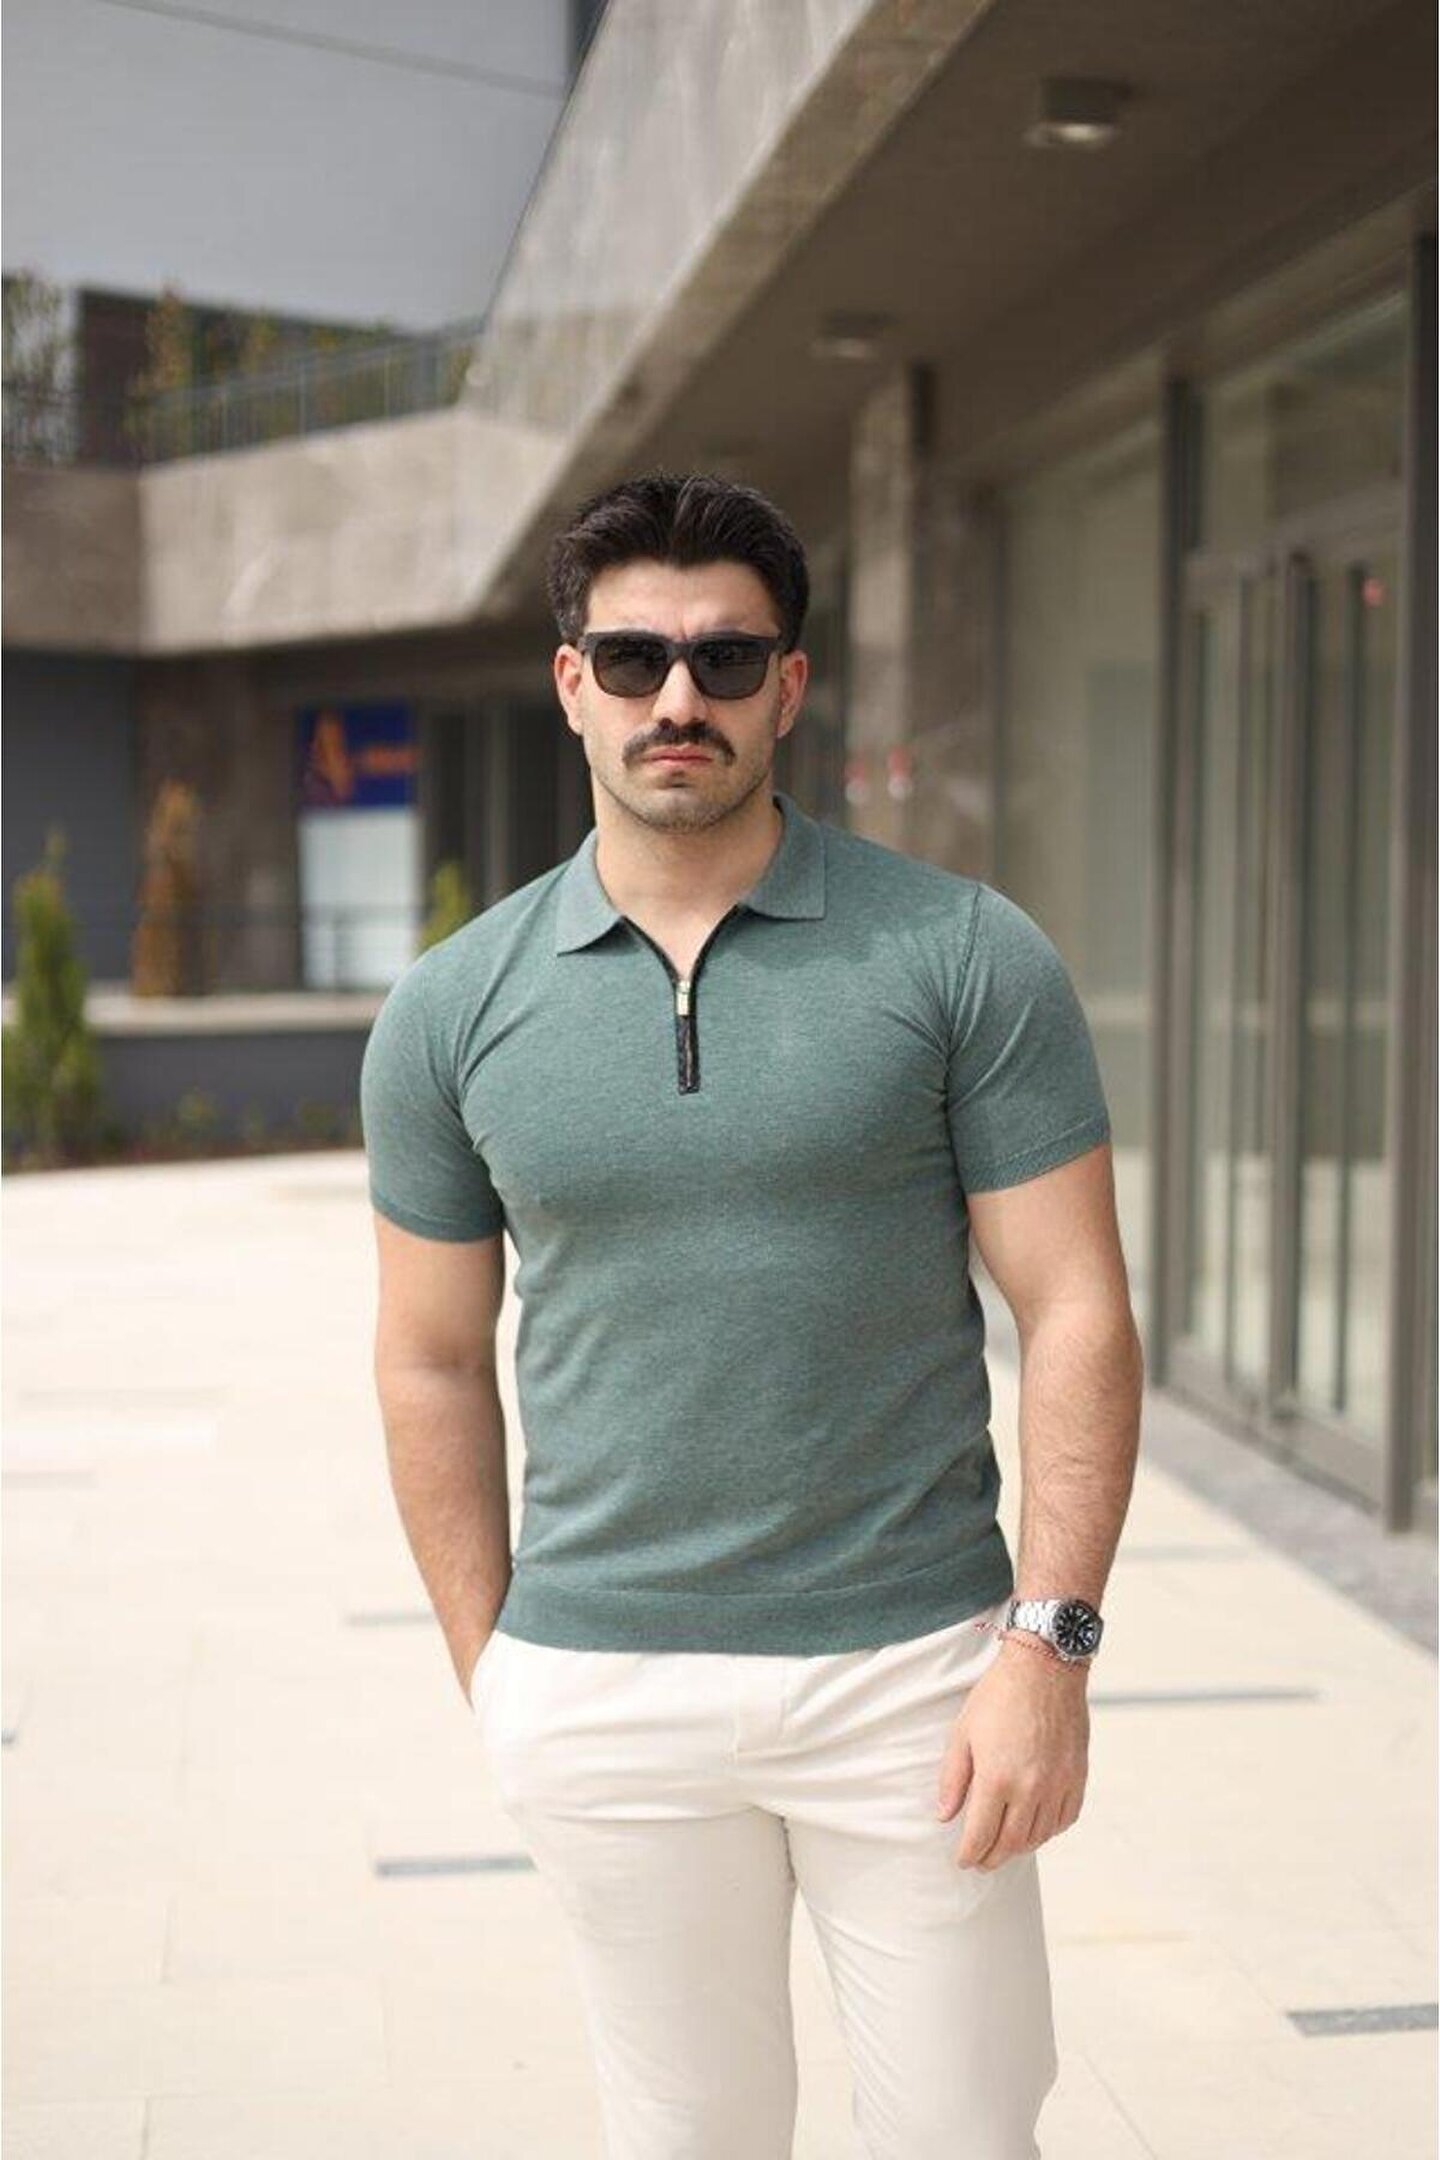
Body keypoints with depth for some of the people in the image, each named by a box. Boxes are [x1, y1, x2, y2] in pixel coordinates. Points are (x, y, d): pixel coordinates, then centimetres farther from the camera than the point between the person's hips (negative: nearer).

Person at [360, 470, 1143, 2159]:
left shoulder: (967, 957, -4)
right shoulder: (453, 1008, 2)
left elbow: (1075, 1312, -5)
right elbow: (432, 1360, 8)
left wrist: (1050, 1644, -11)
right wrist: (489, 1675, 7)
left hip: (914, 1672, -1)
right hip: (601, 1690, 2)